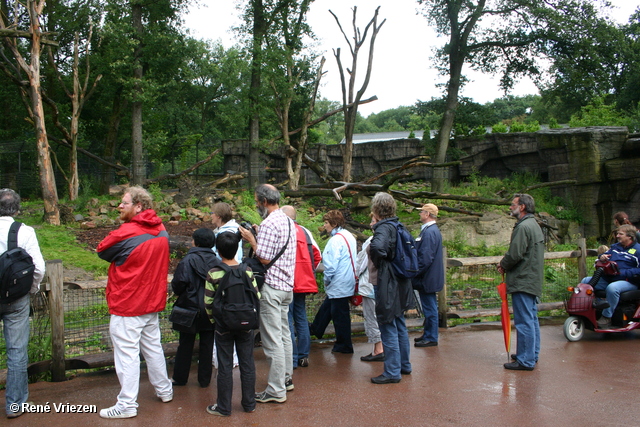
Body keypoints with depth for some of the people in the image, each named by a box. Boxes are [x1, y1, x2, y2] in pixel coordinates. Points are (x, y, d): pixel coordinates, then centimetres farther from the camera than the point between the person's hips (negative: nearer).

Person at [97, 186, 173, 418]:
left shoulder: (126, 233, -20)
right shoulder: (161, 231, 3)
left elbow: (102, 251, -5)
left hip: (127, 305, -8)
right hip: (153, 302, 8)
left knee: (127, 354, -1)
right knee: (153, 347, 19)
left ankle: (127, 404, 4)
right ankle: (164, 390, 31)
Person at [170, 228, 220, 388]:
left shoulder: (188, 260, -14)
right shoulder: (216, 261, -4)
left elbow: (178, 284, -16)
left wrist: (180, 294, 6)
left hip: (190, 308, -3)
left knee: (185, 345, 10)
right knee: (207, 345, 11)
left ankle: (180, 378, 20)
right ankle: (204, 379, 18)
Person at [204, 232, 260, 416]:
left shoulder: (213, 274, -11)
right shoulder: (247, 271, -6)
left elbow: (208, 301, -7)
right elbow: (257, 297, -2)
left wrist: (213, 318, 10)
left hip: (223, 325, -2)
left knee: (225, 366, 7)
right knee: (247, 364, 12)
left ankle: (224, 407, 16)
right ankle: (249, 404, 22)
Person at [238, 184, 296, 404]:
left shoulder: (269, 223, -17)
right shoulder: (288, 222, 12)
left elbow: (264, 258, -19)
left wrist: (251, 240, -5)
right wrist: (259, 236, 14)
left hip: (271, 287, -10)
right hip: (287, 286, 10)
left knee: (272, 340, -4)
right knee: (284, 334, 18)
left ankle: (276, 390, 2)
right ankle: (286, 379, 29)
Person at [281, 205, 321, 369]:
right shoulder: (305, 232, 9)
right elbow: (317, 255, 11)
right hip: (304, 283, 6)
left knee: (288, 320, 0)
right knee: (301, 318, 14)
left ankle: (292, 359, 2)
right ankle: (304, 356, 18)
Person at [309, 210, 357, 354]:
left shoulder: (336, 240, -20)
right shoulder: (349, 236, 9)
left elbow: (331, 264, -23)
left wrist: (327, 279, -6)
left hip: (339, 284, -10)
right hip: (347, 281, 10)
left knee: (339, 314, 2)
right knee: (326, 307, 25)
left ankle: (344, 345, 13)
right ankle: (316, 329, 42)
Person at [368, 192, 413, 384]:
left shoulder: (384, 228, -17)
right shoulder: (398, 226, 9)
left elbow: (377, 247, -39)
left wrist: (378, 262, -19)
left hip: (387, 285, -9)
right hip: (400, 284, 9)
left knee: (388, 329, -1)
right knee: (400, 326, 19)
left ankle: (392, 372, 6)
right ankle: (404, 365, 30)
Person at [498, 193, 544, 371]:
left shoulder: (523, 227, -17)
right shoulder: (534, 225, 17)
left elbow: (515, 254, -22)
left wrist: (503, 265, -2)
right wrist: (505, 264, 9)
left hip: (522, 281, -11)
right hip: (533, 280, 11)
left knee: (524, 321, -6)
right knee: (532, 319, 16)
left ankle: (525, 361, -2)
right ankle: (532, 355, 26)